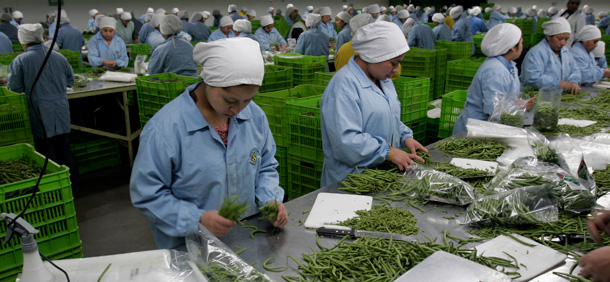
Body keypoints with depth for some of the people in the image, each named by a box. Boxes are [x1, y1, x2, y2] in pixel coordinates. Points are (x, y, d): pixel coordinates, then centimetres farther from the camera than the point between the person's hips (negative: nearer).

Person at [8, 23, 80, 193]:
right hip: (62, 113, 4)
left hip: (40, 115, -4)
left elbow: (15, 88, -6)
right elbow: (70, 81, 12)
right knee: (65, 149, 14)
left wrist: (29, 86, 13)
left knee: (47, 153, 5)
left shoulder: (20, 61, -8)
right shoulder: (58, 57, 3)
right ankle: (73, 185, 21)